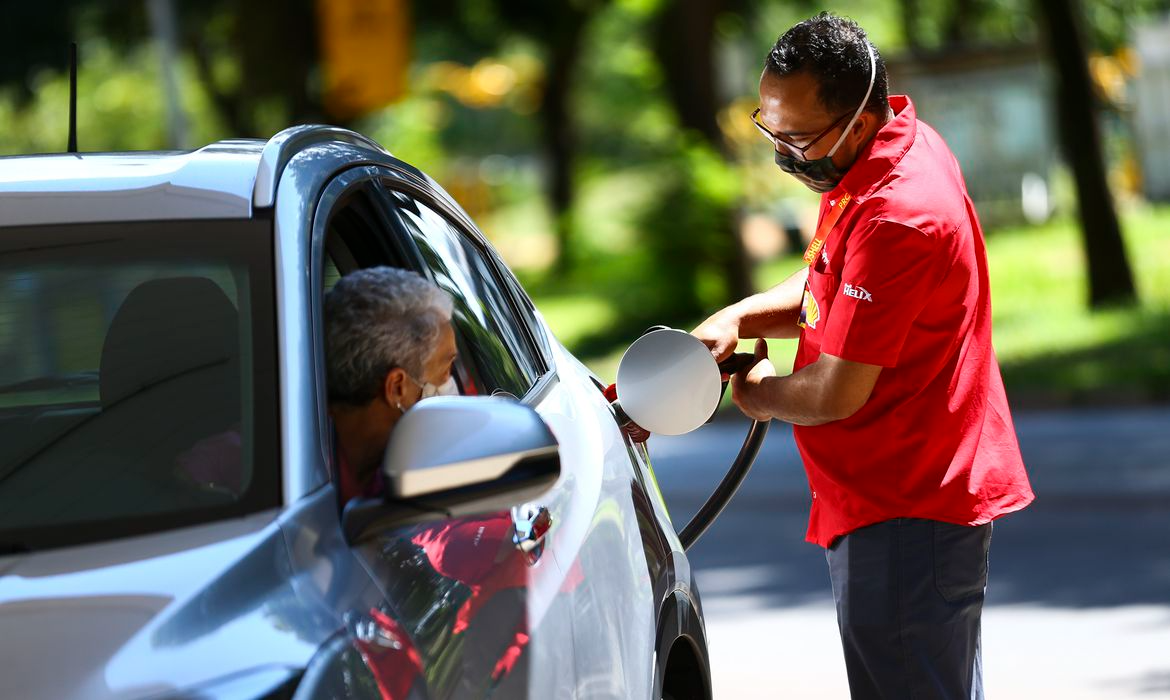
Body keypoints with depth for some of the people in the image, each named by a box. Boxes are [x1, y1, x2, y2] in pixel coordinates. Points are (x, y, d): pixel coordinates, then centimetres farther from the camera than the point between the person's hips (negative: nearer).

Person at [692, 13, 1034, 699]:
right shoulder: (901, 141, 6)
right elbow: (830, 287, 21)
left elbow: (836, 395, -23)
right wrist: (737, 320, 2)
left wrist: (759, 393, -1)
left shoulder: (898, 218, -27)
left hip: (906, 517, -11)